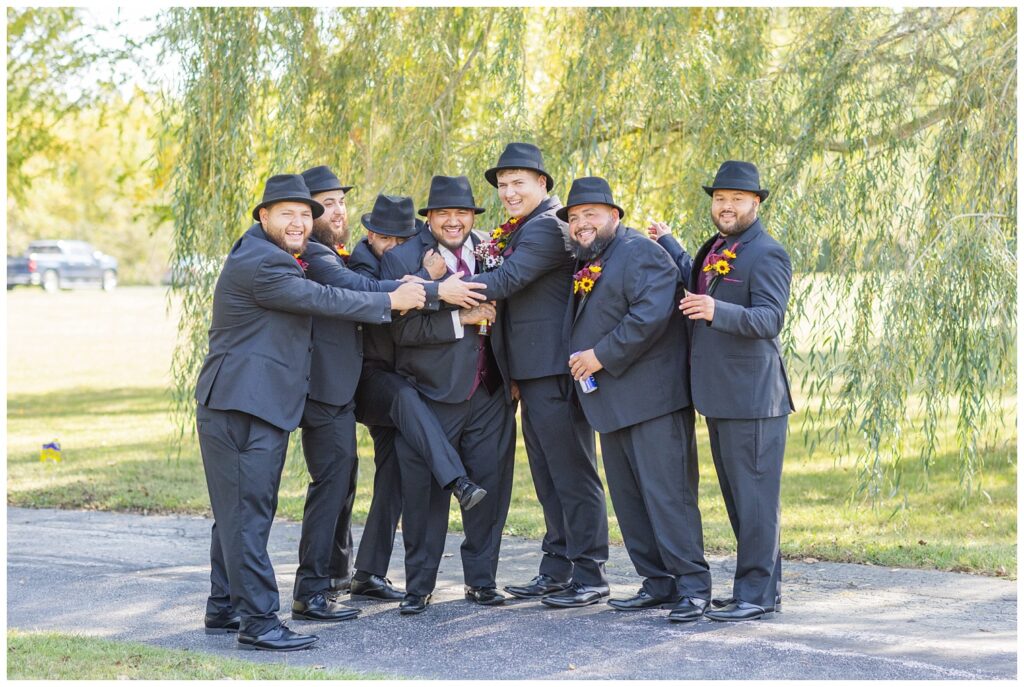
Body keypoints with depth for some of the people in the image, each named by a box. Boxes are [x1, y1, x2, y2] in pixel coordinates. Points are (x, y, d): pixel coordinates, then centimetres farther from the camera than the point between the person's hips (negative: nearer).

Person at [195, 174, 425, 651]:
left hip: (257, 406, 11)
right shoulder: (259, 263, -14)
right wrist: (390, 301, -5)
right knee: (246, 513, -10)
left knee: (238, 511, 14)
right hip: (241, 409, -11)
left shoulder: (270, 256, 21)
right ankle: (258, 620, -11)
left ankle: (224, 607, 21)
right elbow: (322, 299, -13)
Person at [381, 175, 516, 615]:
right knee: (425, 492, 2)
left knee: (489, 487, 8)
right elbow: (402, 328, -16)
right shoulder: (402, 259, -6)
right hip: (433, 396, -3)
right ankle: (418, 586, 14)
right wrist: (460, 320, -22)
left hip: (491, 396, 4)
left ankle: (481, 579, 22)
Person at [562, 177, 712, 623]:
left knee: (666, 491, -10)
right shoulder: (586, 266, 19)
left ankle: (693, 585, -5)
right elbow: (585, 325, 27)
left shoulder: (639, 252, -9)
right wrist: (582, 361, 8)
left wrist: (601, 356, -19)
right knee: (628, 497, 11)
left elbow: (651, 315, -22)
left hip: (652, 399, -10)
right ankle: (658, 584, 18)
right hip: (612, 402, 10)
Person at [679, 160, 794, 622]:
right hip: (719, 396, 10)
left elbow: (770, 319, -23)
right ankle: (764, 584, 24)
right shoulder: (714, 250, 16)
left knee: (755, 496, -6)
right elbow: (691, 290, 28)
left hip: (753, 396, -9)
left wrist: (717, 312, -39)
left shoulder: (766, 255, -11)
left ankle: (756, 595, -3)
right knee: (738, 497, 15)